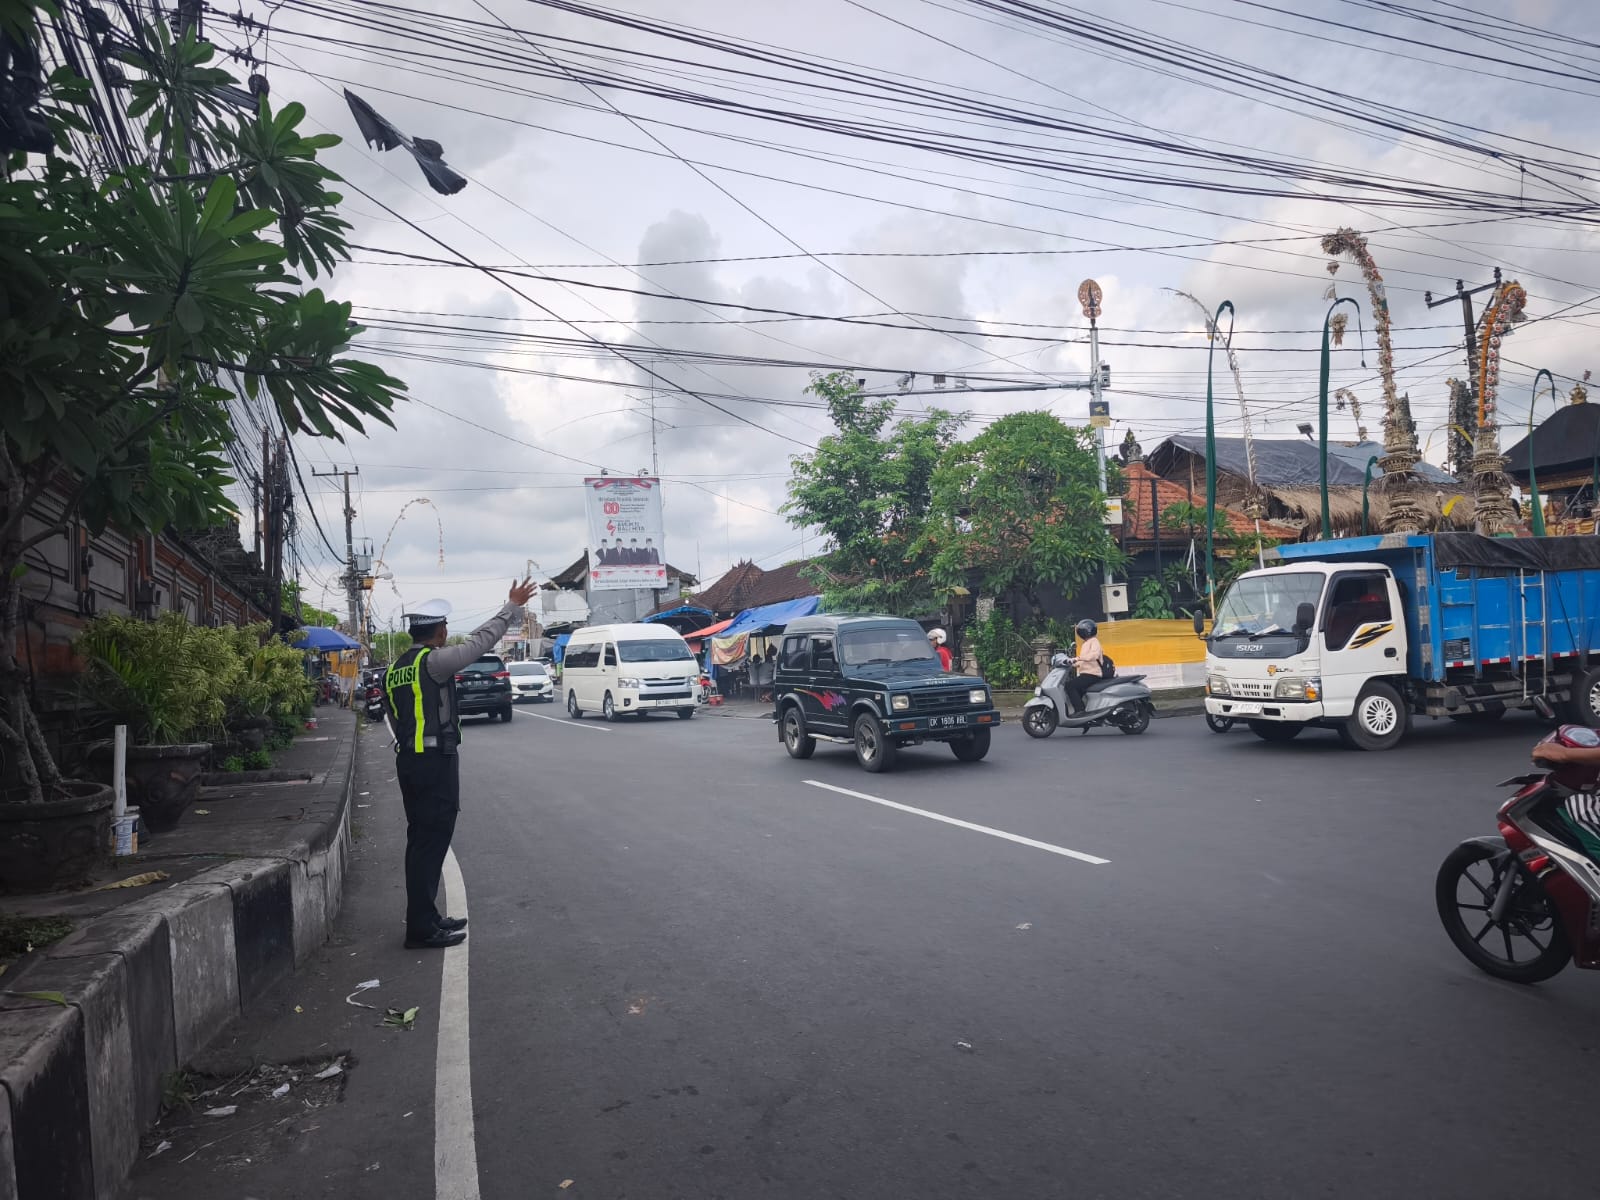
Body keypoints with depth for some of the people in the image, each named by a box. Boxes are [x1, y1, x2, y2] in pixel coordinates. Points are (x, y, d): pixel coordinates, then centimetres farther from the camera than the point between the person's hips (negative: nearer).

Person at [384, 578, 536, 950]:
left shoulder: (394, 670, 12)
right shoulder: (434, 661, -13)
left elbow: (396, 721, 16)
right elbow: (480, 640, -13)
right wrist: (513, 606, -4)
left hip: (408, 762, 9)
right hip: (436, 762, -9)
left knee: (421, 842, 15)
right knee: (430, 844, -4)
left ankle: (425, 918, 24)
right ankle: (421, 929, -1)